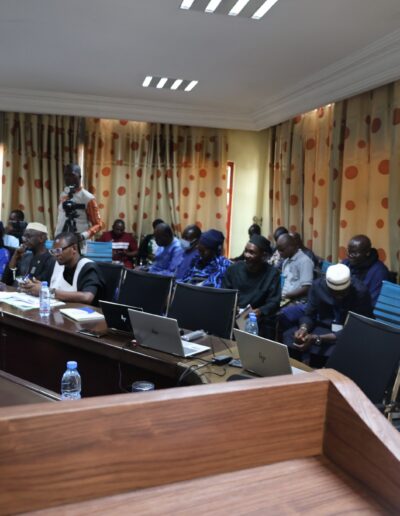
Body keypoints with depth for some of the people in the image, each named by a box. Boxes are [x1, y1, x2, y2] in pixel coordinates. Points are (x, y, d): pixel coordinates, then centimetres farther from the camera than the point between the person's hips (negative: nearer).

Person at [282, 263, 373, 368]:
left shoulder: (361, 293, -23)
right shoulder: (318, 285, -10)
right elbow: (309, 315, -2)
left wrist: (317, 339, -35)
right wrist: (303, 328, -27)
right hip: (323, 327, 4)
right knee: (288, 336, -18)